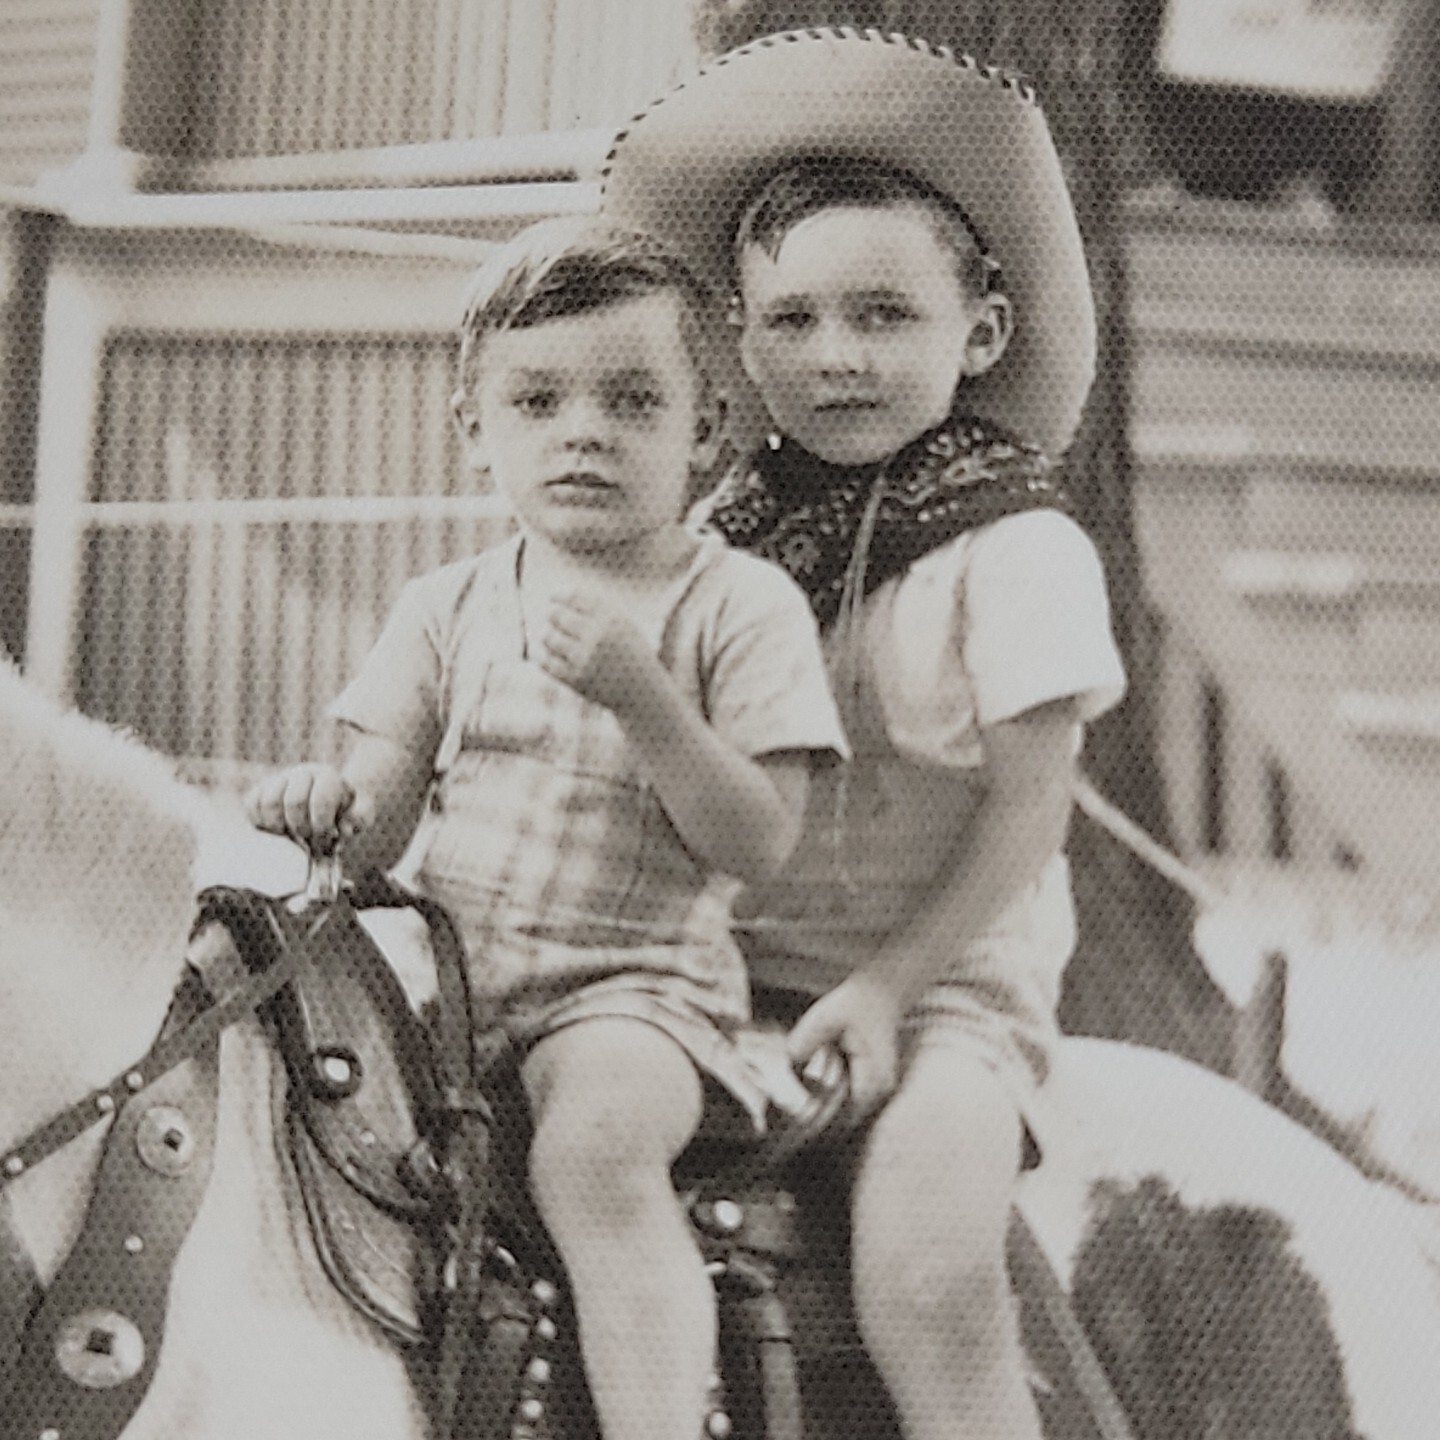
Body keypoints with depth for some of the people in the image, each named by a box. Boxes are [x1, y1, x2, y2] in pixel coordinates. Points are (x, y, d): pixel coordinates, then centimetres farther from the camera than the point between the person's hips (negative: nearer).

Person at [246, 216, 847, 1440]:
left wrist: (641, 692, -21)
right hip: (442, 973, 6)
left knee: (595, 1139, -35)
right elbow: (384, 819, 10)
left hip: (633, 985, -5)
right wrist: (331, 801, -15)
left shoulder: (739, 607, -1)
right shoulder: (448, 611, 12)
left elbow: (758, 845, -9)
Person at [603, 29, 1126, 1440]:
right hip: (726, 963, 5)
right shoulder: (726, 534, 7)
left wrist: (885, 987, -16)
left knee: (927, 1283, -27)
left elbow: (1024, 809, -9)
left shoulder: (1021, 552, -7)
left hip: (942, 978, -5)